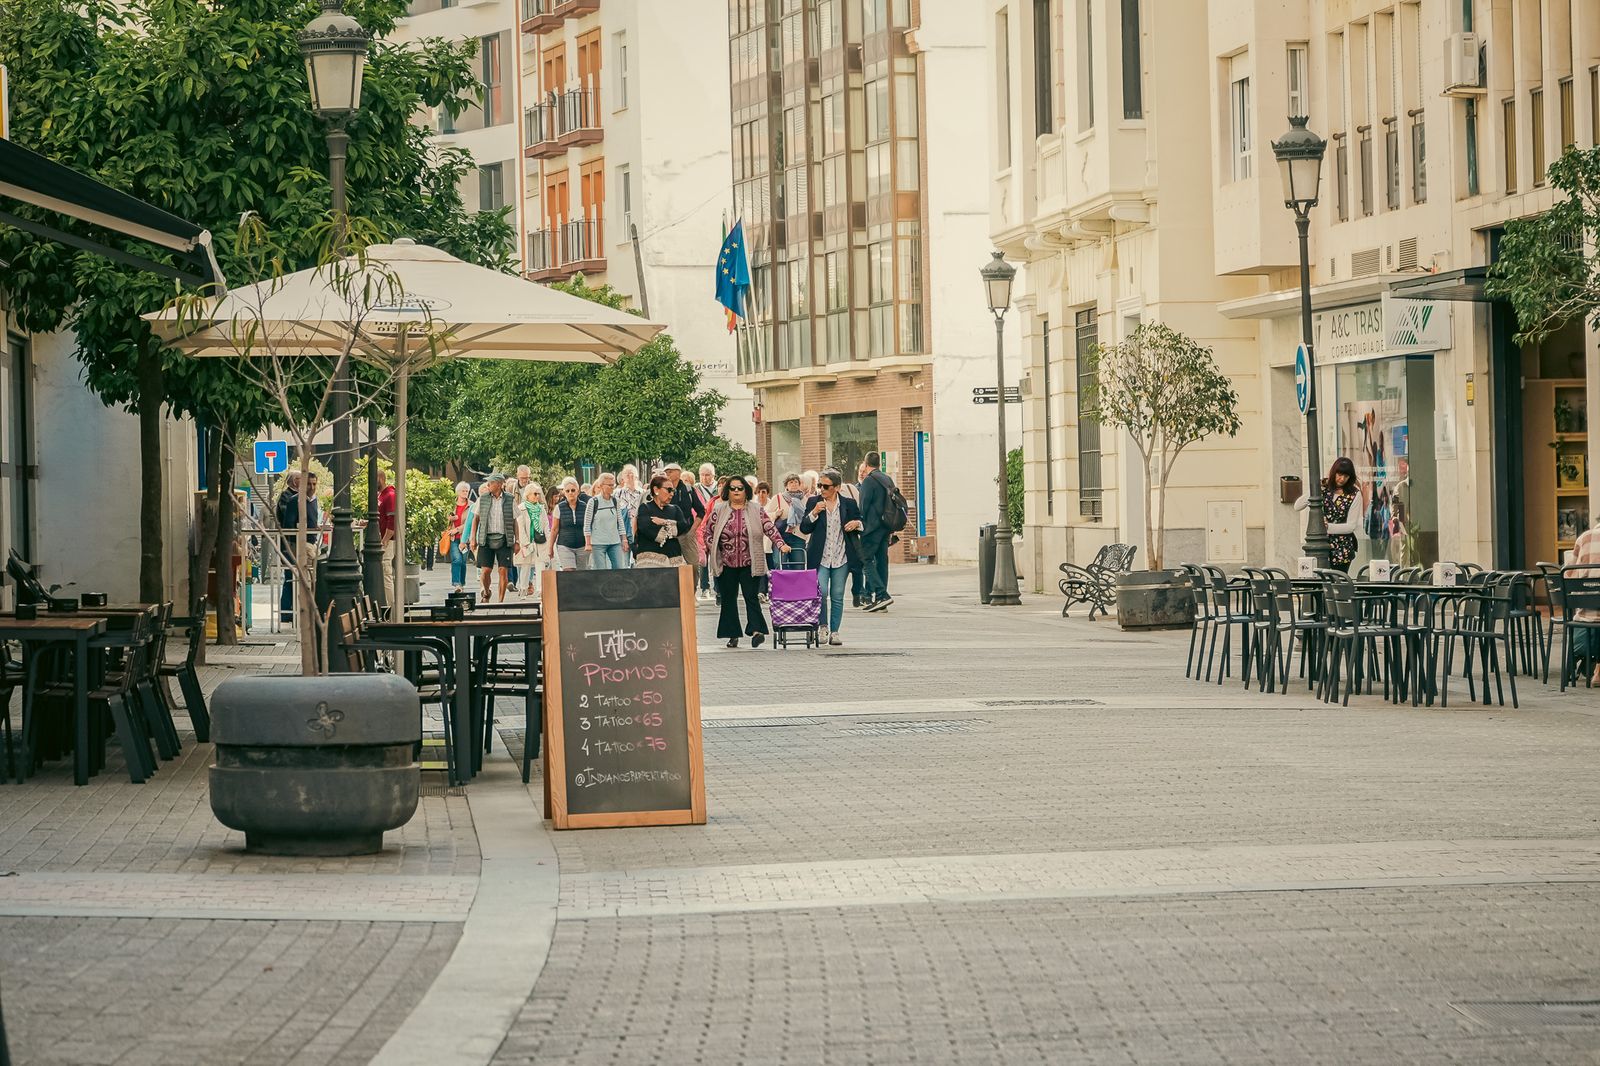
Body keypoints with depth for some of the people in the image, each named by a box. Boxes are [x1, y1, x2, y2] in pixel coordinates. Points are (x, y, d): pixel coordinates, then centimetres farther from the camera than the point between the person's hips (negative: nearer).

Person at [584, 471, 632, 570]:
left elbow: (620, 522, 14)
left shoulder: (616, 501, 9)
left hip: (615, 542, 4)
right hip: (598, 543, -4)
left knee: (620, 569, -2)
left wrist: (624, 540, 8)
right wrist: (588, 543, -7)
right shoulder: (593, 502, -4)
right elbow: (587, 524, -3)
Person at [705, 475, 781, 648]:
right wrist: (709, 554, 0)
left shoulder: (756, 509, 5)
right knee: (729, 598, 4)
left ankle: (756, 630, -16)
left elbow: (769, 528, 2)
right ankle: (733, 635, 9)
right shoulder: (719, 509, 7)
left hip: (749, 562, -2)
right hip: (726, 562, 2)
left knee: (751, 595, -10)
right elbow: (709, 532, 8)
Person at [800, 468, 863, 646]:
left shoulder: (849, 503, 5)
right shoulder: (813, 502, 4)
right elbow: (804, 528, 1)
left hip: (841, 558, 1)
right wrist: (814, 513, -14)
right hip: (820, 557, -1)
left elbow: (861, 524, 15)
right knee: (821, 592, -14)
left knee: (837, 596, 4)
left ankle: (834, 631, 12)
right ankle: (823, 626, 6)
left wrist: (856, 523, -7)